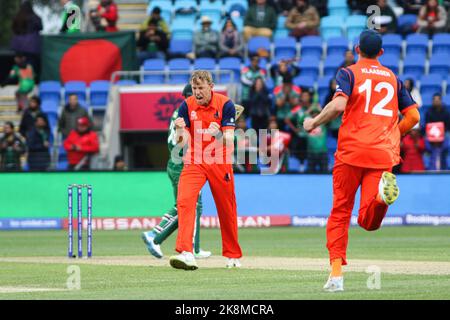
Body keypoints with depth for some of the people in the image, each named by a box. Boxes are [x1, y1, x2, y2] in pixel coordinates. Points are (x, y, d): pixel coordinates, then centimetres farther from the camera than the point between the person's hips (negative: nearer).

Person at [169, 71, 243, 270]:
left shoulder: (225, 105, -10)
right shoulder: (187, 106, -5)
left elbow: (229, 140, -17)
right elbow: (182, 143, -9)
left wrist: (218, 134, -39)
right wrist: (180, 130, -32)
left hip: (220, 162, -1)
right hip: (194, 161, 1)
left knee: (226, 209, 8)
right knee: (184, 200, -22)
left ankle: (233, 255, 28)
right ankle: (186, 254, -30)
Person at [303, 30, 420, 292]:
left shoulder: (349, 73, 5)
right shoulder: (393, 78, 18)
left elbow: (338, 105, -14)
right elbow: (413, 116, 13)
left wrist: (313, 123, 2)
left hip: (351, 152, -2)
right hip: (384, 153, 2)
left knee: (340, 212, 9)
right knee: (368, 221, -5)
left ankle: (337, 272, -4)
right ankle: (381, 195, -39)